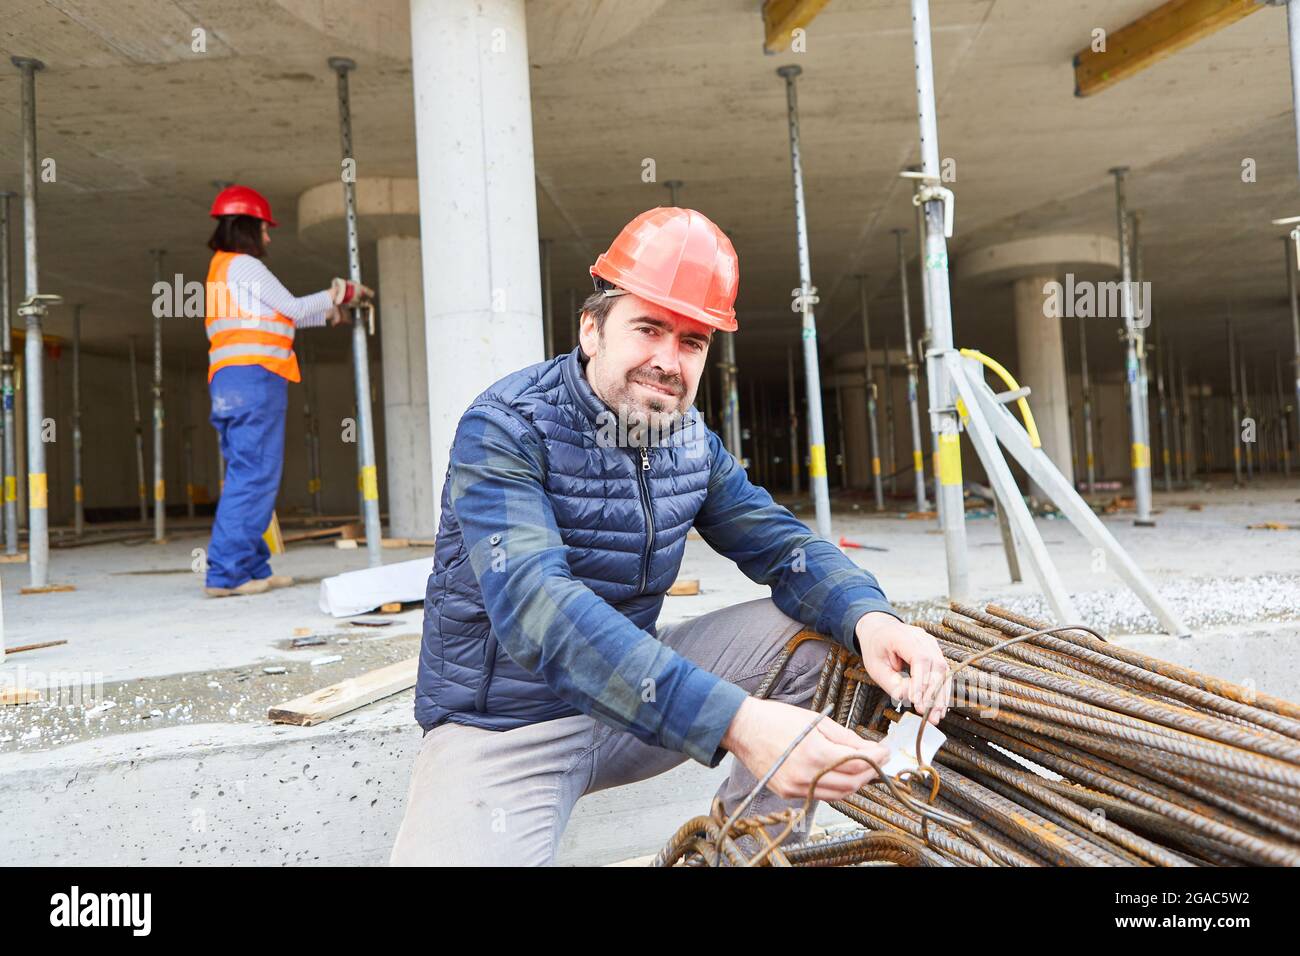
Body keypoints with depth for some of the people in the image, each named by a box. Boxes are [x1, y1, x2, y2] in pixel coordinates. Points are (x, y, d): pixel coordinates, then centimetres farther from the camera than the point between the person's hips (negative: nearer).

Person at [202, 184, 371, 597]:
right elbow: (292, 308, -1)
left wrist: (327, 313, 28)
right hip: (254, 378, -10)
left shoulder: (222, 270, 27)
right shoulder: (244, 265, -2)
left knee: (246, 477, 9)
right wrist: (340, 292, 10)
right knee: (253, 477, -11)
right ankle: (225, 573, -12)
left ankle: (252, 569, 9)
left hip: (228, 383, 10)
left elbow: (277, 317, 26)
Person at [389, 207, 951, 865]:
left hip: (634, 686, 6)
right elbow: (537, 611, -35)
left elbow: (781, 544, -1)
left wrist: (870, 618, -25)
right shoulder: (503, 432, -21)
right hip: (502, 726, -5)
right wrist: (734, 723, -45)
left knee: (823, 627, -5)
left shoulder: (691, 442, 1)